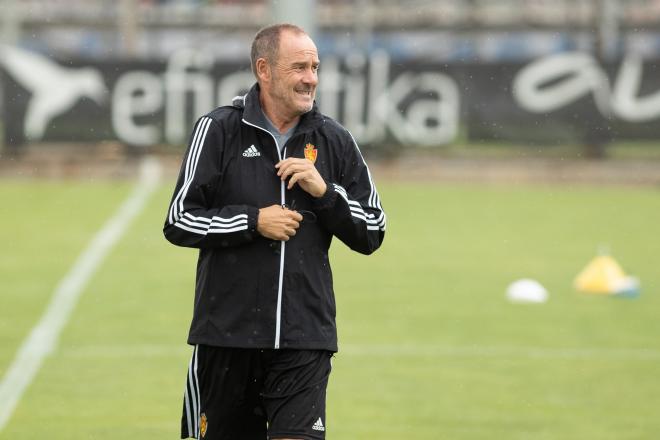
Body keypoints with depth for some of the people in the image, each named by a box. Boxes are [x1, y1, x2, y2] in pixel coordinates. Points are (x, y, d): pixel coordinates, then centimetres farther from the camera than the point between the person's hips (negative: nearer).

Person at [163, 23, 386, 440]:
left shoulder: (335, 141, 6)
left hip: (305, 340, 1)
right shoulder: (218, 130, -2)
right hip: (227, 332, -1)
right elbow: (179, 221, -3)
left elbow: (372, 233, 8)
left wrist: (325, 192, -8)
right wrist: (254, 221, -12)